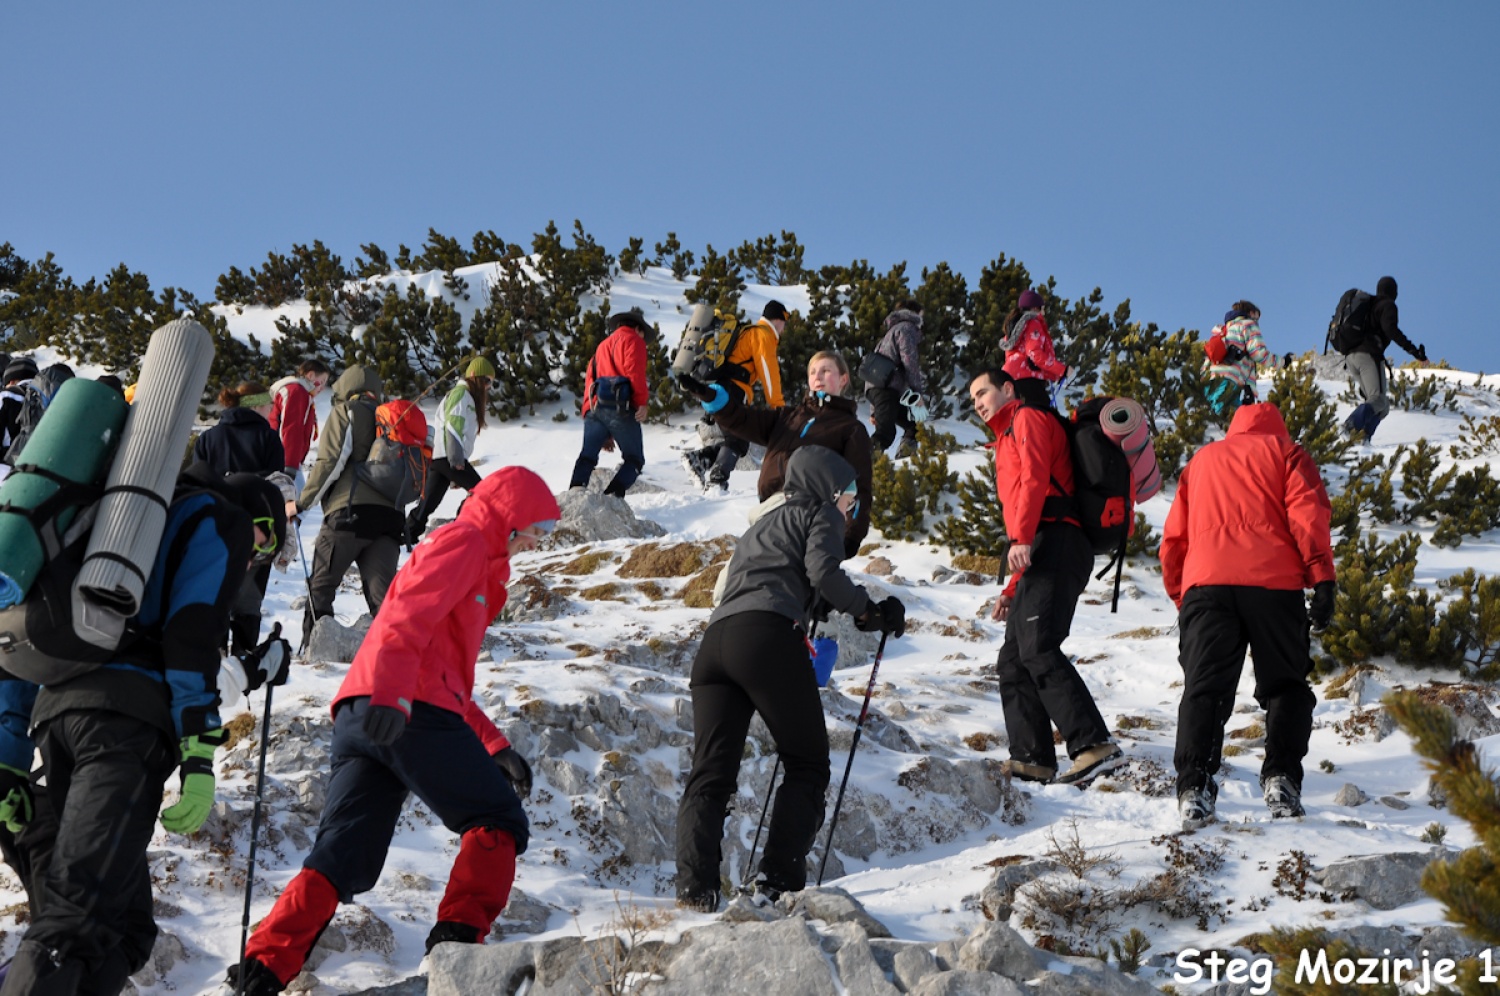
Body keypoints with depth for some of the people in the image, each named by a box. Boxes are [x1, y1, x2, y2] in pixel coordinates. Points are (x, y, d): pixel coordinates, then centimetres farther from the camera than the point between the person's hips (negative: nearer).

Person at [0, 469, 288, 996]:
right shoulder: (222, 519, 15)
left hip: (54, 709, 7)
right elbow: (191, 634, -4)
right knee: (78, 924, -20)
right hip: (125, 715, -7)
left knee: (122, 929, 7)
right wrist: (198, 758, -9)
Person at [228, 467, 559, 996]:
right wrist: (391, 693, -29)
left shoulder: (475, 568, 37)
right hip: (412, 713, -9)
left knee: (345, 855, 3)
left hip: (358, 717, 9)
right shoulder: (464, 541, 5)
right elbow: (409, 615, -14)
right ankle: (460, 936, -13)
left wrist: (495, 748, 29)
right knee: (498, 822, 1)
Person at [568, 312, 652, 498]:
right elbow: (635, 371, -10)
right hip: (620, 409, -6)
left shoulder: (602, 347, 33)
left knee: (587, 458, 4)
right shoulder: (633, 340, 10)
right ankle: (613, 497, -17)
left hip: (594, 408, 6)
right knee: (634, 459, 4)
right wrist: (642, 402, -12)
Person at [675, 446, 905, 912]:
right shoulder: (819, 514, 16)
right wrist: (870, 611, 8)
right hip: (768, 637, -6)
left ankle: (694, 887, -16)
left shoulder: (759, 527, 37)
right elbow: (823, 572, -3)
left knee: (709, 775, 1)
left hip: (714, 641, 6)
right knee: (807, 765, 6)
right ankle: (780, 878, -7)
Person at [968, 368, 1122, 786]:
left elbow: (1035, 478, -10)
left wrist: (1021, 538, -24)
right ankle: (1032, 759, 1)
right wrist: (1013, 589, 29)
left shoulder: (1029, 418, 8)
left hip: (1053, 545, -10)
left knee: (1038, 650, -23)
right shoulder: (1008, 440, 36)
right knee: (1013, 660, 5)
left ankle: (1095, 747, -33)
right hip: (1040, 556, 10)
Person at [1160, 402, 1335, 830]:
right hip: (1273, 583, -2)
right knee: (1285, 685, 9)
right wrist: (1322, 579, -4)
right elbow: (1307, 515, 1)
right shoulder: (1285, 453, 19)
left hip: (1205, 583, 2)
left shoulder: (1201, 460, 30)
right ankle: (1281, 778, -6)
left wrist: (1180, 596, 27)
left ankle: (1194, 787, -15)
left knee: (1204, 689, -1)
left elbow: (1174, 537, 24)